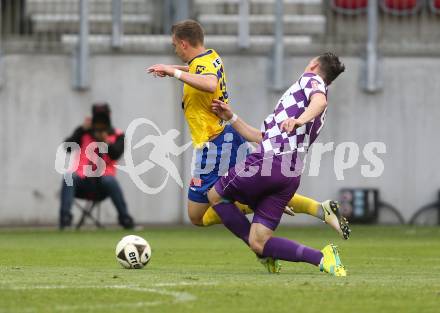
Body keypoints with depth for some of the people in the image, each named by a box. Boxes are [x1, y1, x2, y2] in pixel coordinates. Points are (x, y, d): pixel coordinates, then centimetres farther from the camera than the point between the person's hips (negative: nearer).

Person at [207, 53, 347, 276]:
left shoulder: (310, 79, 7)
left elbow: (320, 101, -20)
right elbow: (262, 137, 35)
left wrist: (300, 120, -39)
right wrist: (231, 118, 39)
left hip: (269, 160, -8)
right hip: (292, 176, 8)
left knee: (216, 195, 13)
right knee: (259, 243, 3)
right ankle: (322, 258, -11)